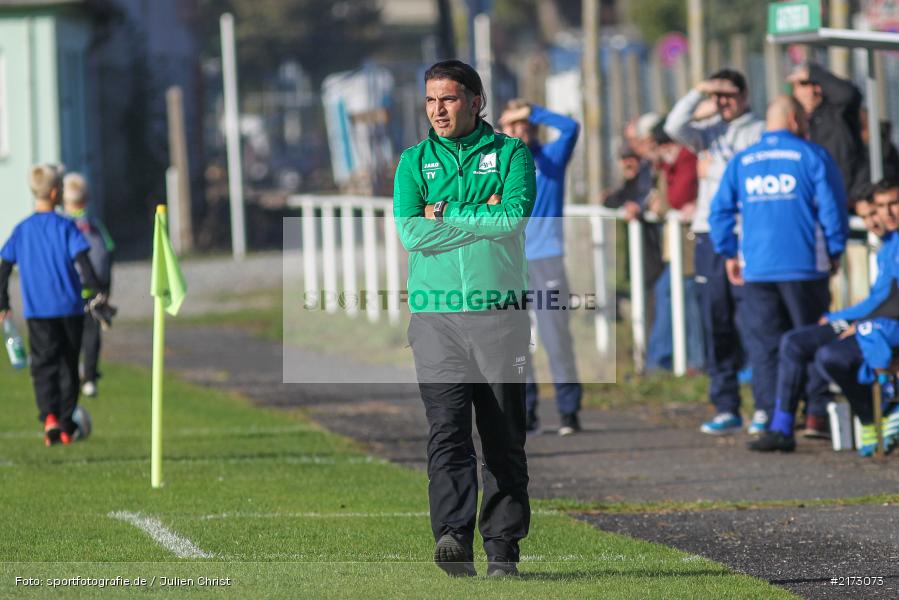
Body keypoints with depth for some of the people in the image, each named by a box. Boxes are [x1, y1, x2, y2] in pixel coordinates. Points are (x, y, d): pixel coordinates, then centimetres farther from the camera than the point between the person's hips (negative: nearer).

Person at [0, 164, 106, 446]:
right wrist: (98, 290, -5)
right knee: (68, 367, 11)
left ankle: (49, 416, -23)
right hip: (70, 307, -1)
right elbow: (82, 261, -13)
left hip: (38, 311, 1)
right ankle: (66, 426, 14)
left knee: (43, 365, 0)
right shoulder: (65, 226, -6)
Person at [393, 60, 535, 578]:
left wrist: (445, 214, -6)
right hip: (436, 316, 0)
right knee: (447, 430, -13)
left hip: (500, 315, 0)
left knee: (504, 438, 3)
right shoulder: (414, 162, 12)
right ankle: (454, 538, -23)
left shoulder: (510, 153, 7)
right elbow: (410, 232, -4)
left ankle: (503, 545, 8)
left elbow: (515, 217, -11)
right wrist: (482, 218, -7)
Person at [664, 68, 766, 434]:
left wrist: (713, 170, -4)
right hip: (708, 235, 5)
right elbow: (675, 128, -2)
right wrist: (698, 92, -5)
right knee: (716, 324, 4)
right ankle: (726, 408, 9)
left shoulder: (759, 132, 3)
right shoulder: (707, 132, 16)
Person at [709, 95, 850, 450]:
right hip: (804, 267, -3)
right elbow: (833, 207, -6)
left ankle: (767, 415, 0)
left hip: (756, 268, 3)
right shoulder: (812, 157, -3)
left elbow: (720, 212, 8)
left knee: (764, 343, 6)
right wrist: (834, 251, 6)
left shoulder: (740, 162, 9)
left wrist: (730, 254, 16)